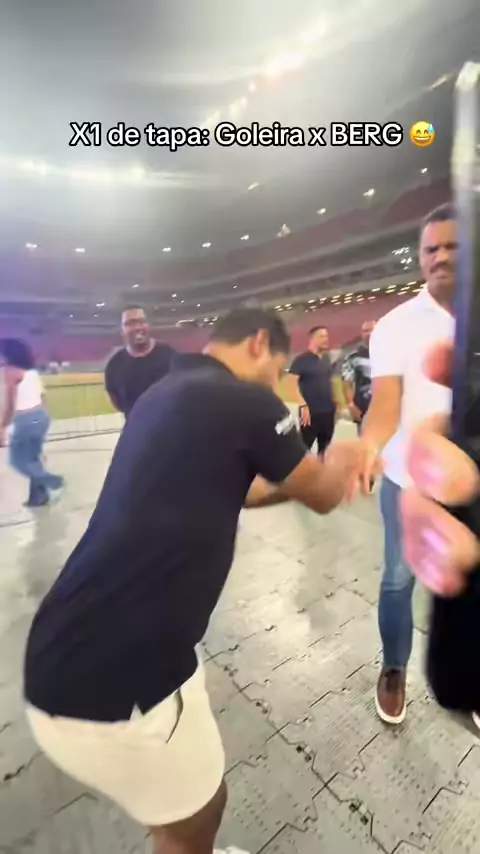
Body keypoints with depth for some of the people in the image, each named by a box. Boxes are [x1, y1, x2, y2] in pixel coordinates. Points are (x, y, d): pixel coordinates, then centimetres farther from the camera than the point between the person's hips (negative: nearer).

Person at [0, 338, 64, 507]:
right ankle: (37, 495, 24)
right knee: (33, 457, 17)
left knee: (17, 460, 6)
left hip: (26, 419, -8)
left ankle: (50, 479, 6)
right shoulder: (32, 370, 10)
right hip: (41, 415, 8)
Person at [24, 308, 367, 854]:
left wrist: (317, 476, 28)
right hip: (114, 681, -8)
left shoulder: (164, 394, 11)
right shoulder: (246, 403, -15)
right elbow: (323, 497, 1)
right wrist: (337, 463, 24)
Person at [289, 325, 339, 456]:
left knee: (325, 449, 14)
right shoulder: (302, 360, -6)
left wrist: (336, 404, 15)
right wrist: (303, 405, -22)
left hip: (328, 411, 7)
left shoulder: (327, 359, 14)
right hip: (311, 411, -6)